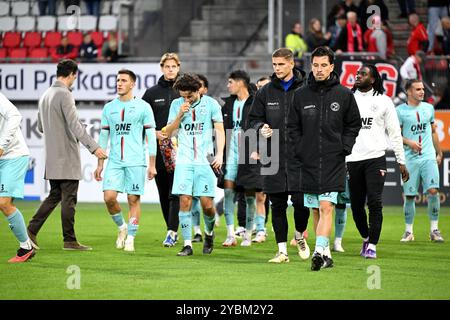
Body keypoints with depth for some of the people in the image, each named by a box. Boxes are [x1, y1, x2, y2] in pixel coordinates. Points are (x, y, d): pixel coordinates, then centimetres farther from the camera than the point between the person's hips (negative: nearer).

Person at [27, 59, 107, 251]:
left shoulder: (46, 95, 14)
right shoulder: (64, 95, -13)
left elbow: (41, 127, 21)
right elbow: (75, 125, -20)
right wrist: (93, 147, -21)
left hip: (52, 156, 8)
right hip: (66, 156, -8)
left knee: (54, 195, 14)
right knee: (68, 199, -4)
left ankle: (31, 230, 7)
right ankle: (69, 240, -1)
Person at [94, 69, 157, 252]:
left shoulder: (143, 107, 1)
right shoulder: (109, 107, 12)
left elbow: (151, 136, 0)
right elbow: (103, 136, 16)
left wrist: (152, 165, -4)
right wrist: (100, 164, 12)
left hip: (136, 162, -3)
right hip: (114, 162, 3)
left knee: (133, 200, -2)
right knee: (109, 197, -10)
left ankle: (130, 239, 7)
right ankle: (122, 228, 14)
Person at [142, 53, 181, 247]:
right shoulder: (152, 93, 8)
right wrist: (155, 133, -5)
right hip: (159, 149, 3)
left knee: (175, 192, -11)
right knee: (163, 192, 9)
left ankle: (172, 232, -15)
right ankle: (172, 229, 20)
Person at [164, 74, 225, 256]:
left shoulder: (211, 104, 1)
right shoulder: (176, 105, 7)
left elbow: (219, 130, 3)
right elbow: (168, 133, 7)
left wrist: (220, 154, -9)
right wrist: (180, 115, -8)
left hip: (205, 160, -1)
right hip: (184, 160, 1)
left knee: (207, 204, -4)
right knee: (185, 201, -9)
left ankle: (209, 233, 25)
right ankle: (187, 244, -4)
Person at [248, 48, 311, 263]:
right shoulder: (265, 92, 9)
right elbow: (253, 118, 14)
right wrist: (261, 127, -7)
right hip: (273, 158, 3)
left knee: (300, 201, -7)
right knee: (278, 205, 5)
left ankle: (299, 236, 23)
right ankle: (282, 250, 13)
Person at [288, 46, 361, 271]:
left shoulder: (344, 95, 2)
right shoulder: (301, 95, 6)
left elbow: (353, 124, 10)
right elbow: (293, 126, 13)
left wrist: (344, 148, -2)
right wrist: (299, 150, 1)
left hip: (333, 162, -3)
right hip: (308, 162, 3)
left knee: (326, 207, -15)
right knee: (317, 210, 8)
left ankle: (319, 251, -23)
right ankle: (325, 255, 16)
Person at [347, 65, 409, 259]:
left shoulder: (383, 101, 5)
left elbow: (394, 133, 7)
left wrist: (401, 162, 4)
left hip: (375, 157, -2)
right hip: (352, 159, 3)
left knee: (375, 203, -13)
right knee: (356, 205, 6)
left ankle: (372, 246, -7)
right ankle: (366, 238, 28)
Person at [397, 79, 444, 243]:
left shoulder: (428, 108, 13)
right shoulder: (400, 111, 0)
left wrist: (439, 153, 22)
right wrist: (408, 142, -16)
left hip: (429, 157, 2)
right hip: (410, 159, -2)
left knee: (433, 190, -13)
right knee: (409, 195, 1)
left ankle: (434, 229, -5)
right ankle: (408, 231, 14)